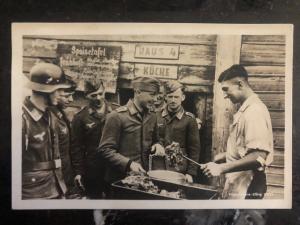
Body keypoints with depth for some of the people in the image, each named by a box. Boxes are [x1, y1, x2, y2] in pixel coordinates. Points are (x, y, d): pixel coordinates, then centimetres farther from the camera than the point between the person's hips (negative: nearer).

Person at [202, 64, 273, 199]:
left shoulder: (254, 111, -19)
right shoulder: (245, 110, 11)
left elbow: (259, 157, -26)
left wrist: (221, 168, -25)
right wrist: (227, 155, 12)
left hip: (245, 189, -9)